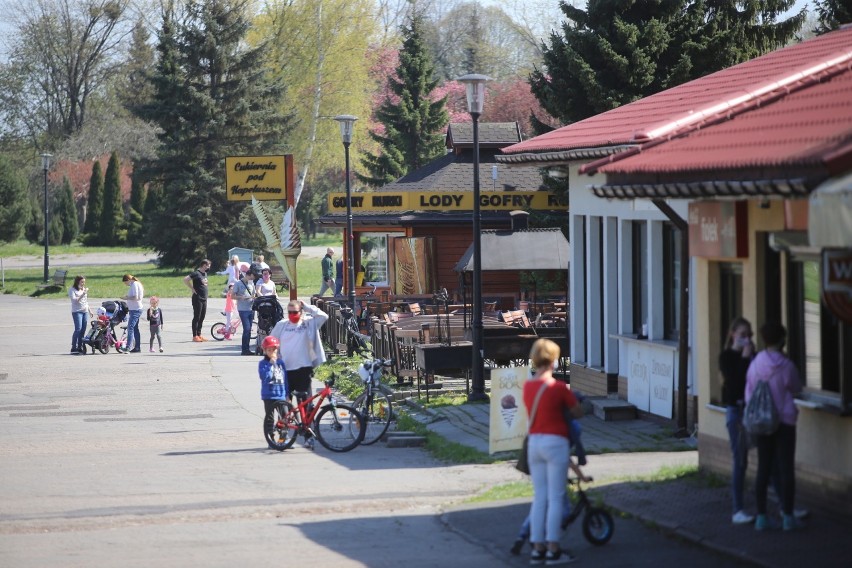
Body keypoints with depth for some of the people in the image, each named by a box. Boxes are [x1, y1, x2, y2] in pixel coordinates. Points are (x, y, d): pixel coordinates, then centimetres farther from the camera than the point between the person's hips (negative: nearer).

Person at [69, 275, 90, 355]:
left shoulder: (84, 289, 18)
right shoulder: (72, 290, -1)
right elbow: (74, 300, -14)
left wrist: (89, 310, 24)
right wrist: (82, 294, -20)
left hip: (85, 311, 6)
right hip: (77, 311, -6)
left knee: (83, 330, 1)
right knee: (78, 329, -17)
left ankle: (80, 347, 6)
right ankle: (74, 348, -16)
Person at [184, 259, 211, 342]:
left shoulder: (205, 274, 14)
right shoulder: (196, 273, -13)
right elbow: (185, 279, -23)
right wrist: (192, 288, -18)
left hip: (204, 299, 9)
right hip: (197, 299, -9)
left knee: (202, 317, 11)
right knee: (196, 317, -5)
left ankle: (199, 334, 18)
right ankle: (195, 336, -2)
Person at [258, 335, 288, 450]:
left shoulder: (280, 362, 9)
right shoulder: (263, 363, -5)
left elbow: (285, 379, 14)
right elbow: (264, 377, -20)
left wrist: (287, 394, 13)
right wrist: (271, 363, -21)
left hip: (281, 395, 4)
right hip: (269, 396, -4)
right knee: (269, 418, 3)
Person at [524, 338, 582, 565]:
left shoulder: (527, 386, 4)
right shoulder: (558, 387, -13)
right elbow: (578, 412, -4)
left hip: (534, 442, 6)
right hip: (555, 443, -6)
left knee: (539, 497, 11)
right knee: (556, 497, 0)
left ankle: (538, 549, 11)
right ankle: (553, 550, 0)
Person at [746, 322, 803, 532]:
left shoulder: (755, 364, -1)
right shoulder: (786, 365, -13)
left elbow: (749, 394, 4)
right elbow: (796, 389, 2)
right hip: (784, 421, -4)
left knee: (763, 469, 8)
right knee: (786, 468, 2)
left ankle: (761, 516, 8)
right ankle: (788, 516, 2)